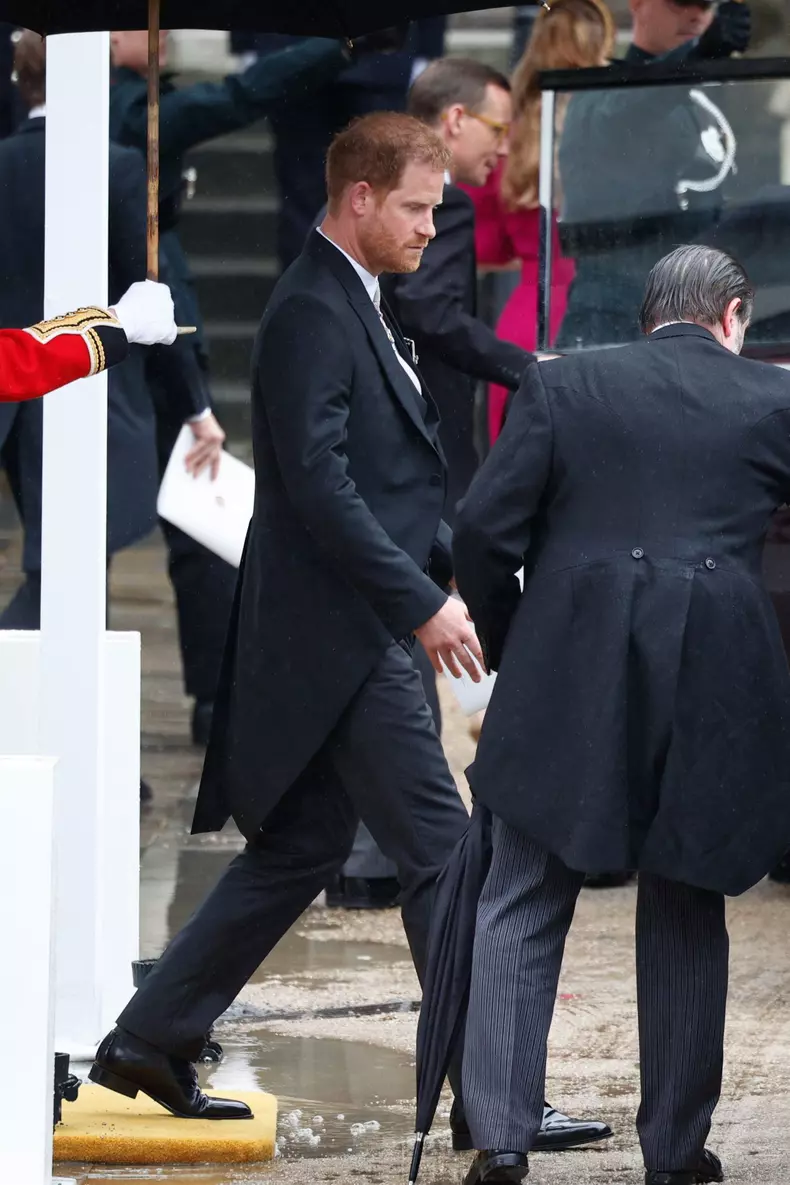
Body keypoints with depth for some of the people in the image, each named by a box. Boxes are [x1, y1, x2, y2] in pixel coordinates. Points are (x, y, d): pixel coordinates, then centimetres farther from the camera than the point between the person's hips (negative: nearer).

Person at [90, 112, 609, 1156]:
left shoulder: (354, 306, 17)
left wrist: (458, 566, 14)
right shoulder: (312, 312, -16)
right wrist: (422, 603, -22)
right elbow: (318, 485, -23)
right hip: (340, 636, -10)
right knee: (442, 856, -8)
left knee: (300, 850, 14)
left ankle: (150, 1040, 20)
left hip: (349, 635, 10)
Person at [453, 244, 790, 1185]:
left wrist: (506, 644, 11)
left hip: (567, 684, 0)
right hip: (713, 691, 0)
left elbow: (483, 528, -1)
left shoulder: (564, 386, 4)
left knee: (521, 913, 7)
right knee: (686, 920, 13)